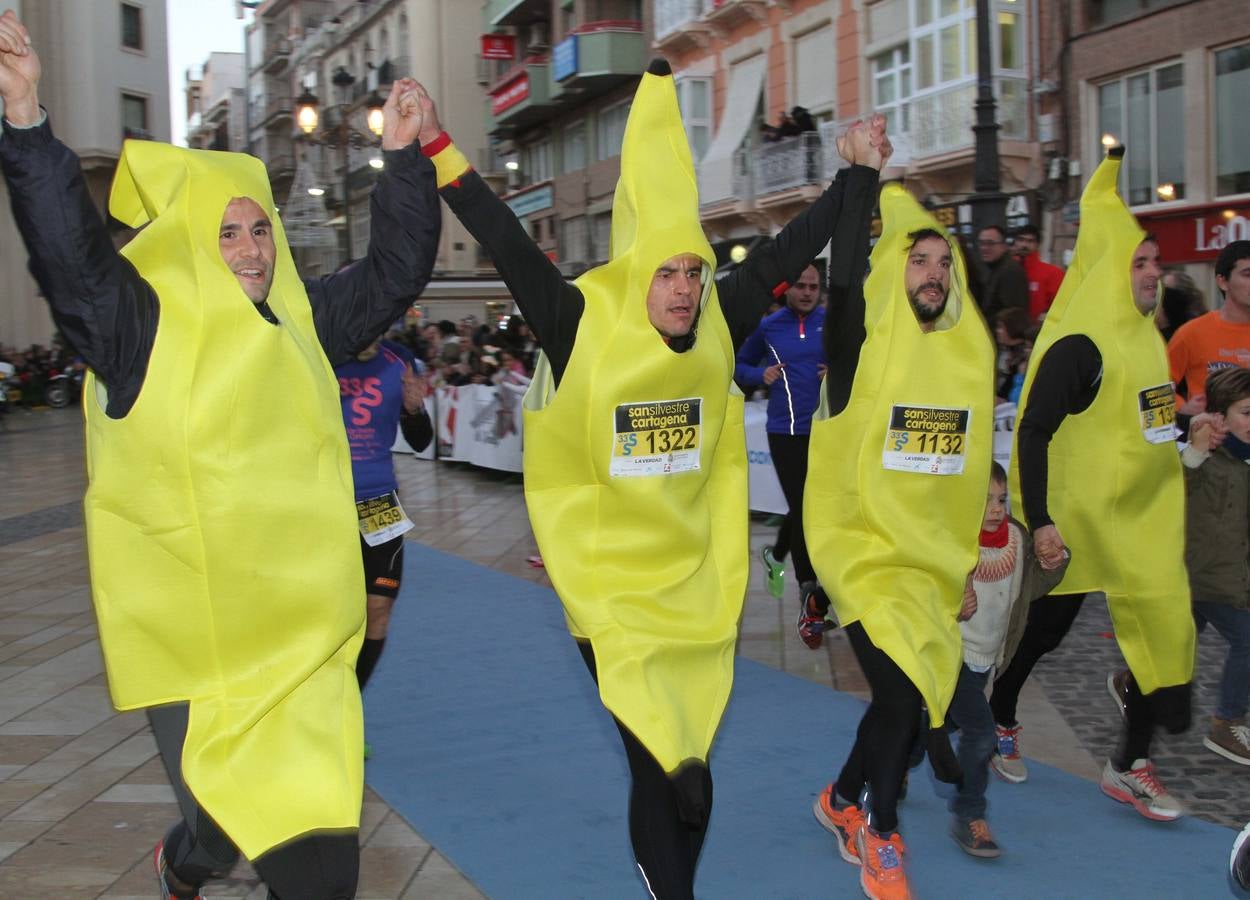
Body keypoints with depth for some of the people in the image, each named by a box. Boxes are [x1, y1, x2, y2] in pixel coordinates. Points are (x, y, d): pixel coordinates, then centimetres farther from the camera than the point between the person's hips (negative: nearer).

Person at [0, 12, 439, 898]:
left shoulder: (301, 320, 9)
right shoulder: (140, 325, -6)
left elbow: (396, 272, 15)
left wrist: (404, 157, 6)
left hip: (302, 627, 4)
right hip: (192, 637, -4)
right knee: (238, 820, 2)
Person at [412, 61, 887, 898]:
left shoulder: (717, 331, -1)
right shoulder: (583, 328, -11)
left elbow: (791, 249, 7)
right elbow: (506, 243, -15)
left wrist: (858, 174, 12)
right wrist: (439, 151, -19)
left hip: (697, 584, 4)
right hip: (611, 585, -4)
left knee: (690, 768, 12)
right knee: (657, 766, -3)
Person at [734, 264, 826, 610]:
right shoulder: (767, 327, 1)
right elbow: (740, 366, 12)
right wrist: (761, 374, -7)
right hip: (784, 430, -2)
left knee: (807, 506, 14)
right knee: (802, 508, -5)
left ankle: (776, 556, 42)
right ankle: (809, 590, 4)